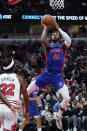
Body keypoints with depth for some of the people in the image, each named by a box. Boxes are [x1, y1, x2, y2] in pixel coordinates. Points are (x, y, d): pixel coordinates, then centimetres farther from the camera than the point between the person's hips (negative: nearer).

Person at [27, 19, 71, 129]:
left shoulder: (63, 46, 9)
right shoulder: (48, 46, 9)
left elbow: (68, 41, -15)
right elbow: (42, 40, -15)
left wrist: (58, 28, -15)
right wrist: (45, 29, -25)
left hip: (58, 75, -1)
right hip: (47, 73, 1)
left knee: (67, 98, -16)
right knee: (27, 91, -3)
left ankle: (58, 117, 6)